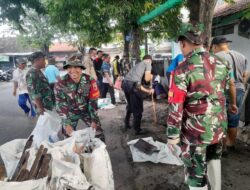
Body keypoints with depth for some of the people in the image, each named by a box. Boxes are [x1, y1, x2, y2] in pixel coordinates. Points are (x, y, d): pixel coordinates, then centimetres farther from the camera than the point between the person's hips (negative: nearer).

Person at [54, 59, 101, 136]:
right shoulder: (61, 84, -21)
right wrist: (67, 124, -20)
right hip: (70, 113, -1)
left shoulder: (90, 80, -19)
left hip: (87, 111, 1)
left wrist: (94, 120, -10)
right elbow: (60, 105, -16)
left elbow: (93, 101, -12)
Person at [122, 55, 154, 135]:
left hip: (125, 84, 8)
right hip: (132, 85, -8)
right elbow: (147, 79, 0)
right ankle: (137, 130, 11)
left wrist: (148, 91, 36)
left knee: (130, 106, 27)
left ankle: (127, 124, 39)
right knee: (137, 109, 3)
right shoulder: (148, 63, 12)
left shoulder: (138, 65, 34)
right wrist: (150, 76, 22)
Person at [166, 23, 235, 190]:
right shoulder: (222, 65, 1)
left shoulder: (182, 70, -19)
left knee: (196, 173, 12)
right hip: (219, 127, 7)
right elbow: (225, 93, 13)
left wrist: (173, 135, -9)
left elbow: (176, 108, -18)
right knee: (213, 159, 31)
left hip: (196, 131, -6)